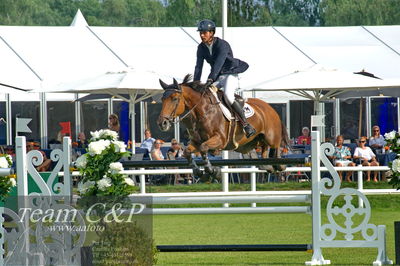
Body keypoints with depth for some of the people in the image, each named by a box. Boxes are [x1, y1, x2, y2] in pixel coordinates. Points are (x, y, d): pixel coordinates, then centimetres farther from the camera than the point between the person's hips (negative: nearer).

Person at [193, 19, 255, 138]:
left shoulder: (222, 44, -20)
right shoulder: (201, 47, 1)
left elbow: (219, 63, -32)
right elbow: (198, 66, -2)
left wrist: (210, 79, -43)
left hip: (230, 75, -7)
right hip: (217, 77, 7)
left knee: (228, 95, -31)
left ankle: (247, 125, -28)